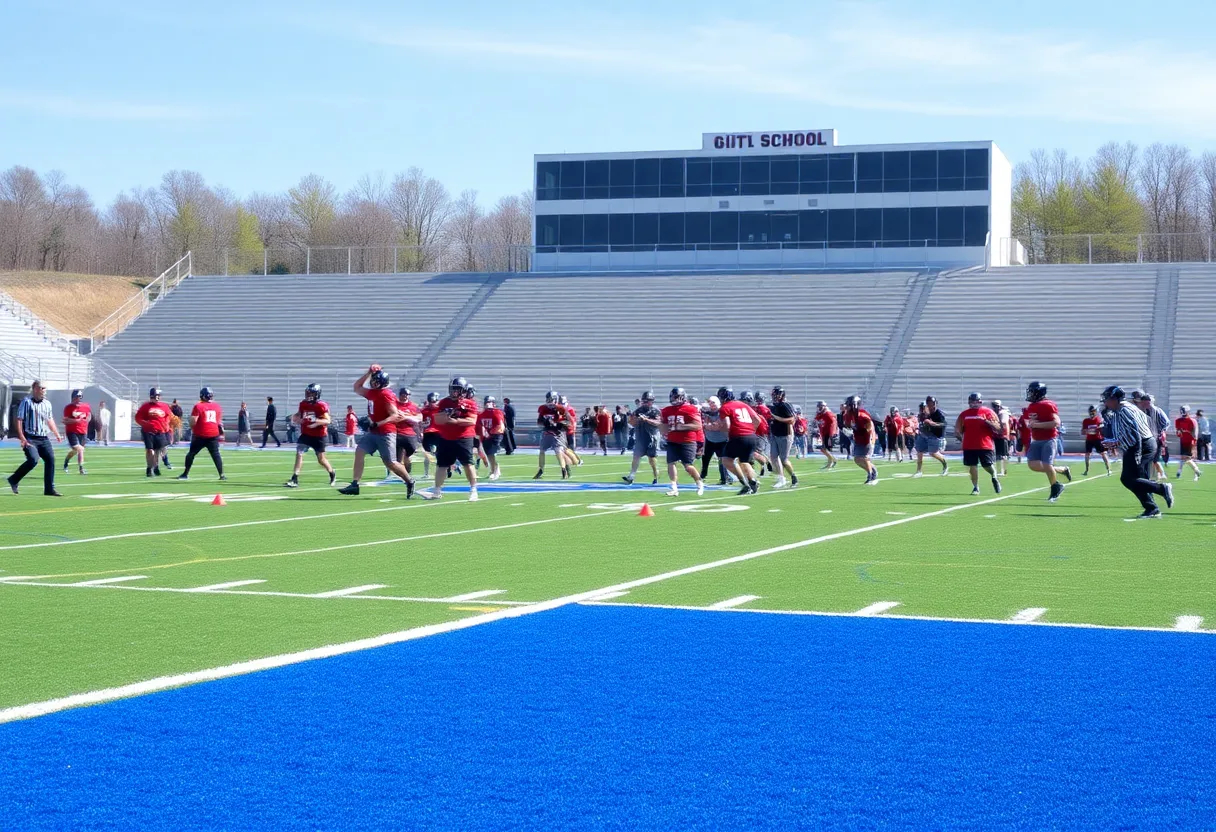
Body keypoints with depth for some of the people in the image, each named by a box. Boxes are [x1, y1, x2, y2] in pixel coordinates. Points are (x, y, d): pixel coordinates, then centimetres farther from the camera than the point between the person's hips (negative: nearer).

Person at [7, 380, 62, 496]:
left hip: (44, 438, 7)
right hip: (30, 438, -7)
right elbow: (19, 420, -9)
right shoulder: (26, 402, -6)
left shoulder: (47, 404, 13)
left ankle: (49, 489, 6)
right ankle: (14, 480, -2)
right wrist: (22, 438, -17)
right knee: (33, 459, -22)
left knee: (50, 459, -2)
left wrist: (57, 434, 20)